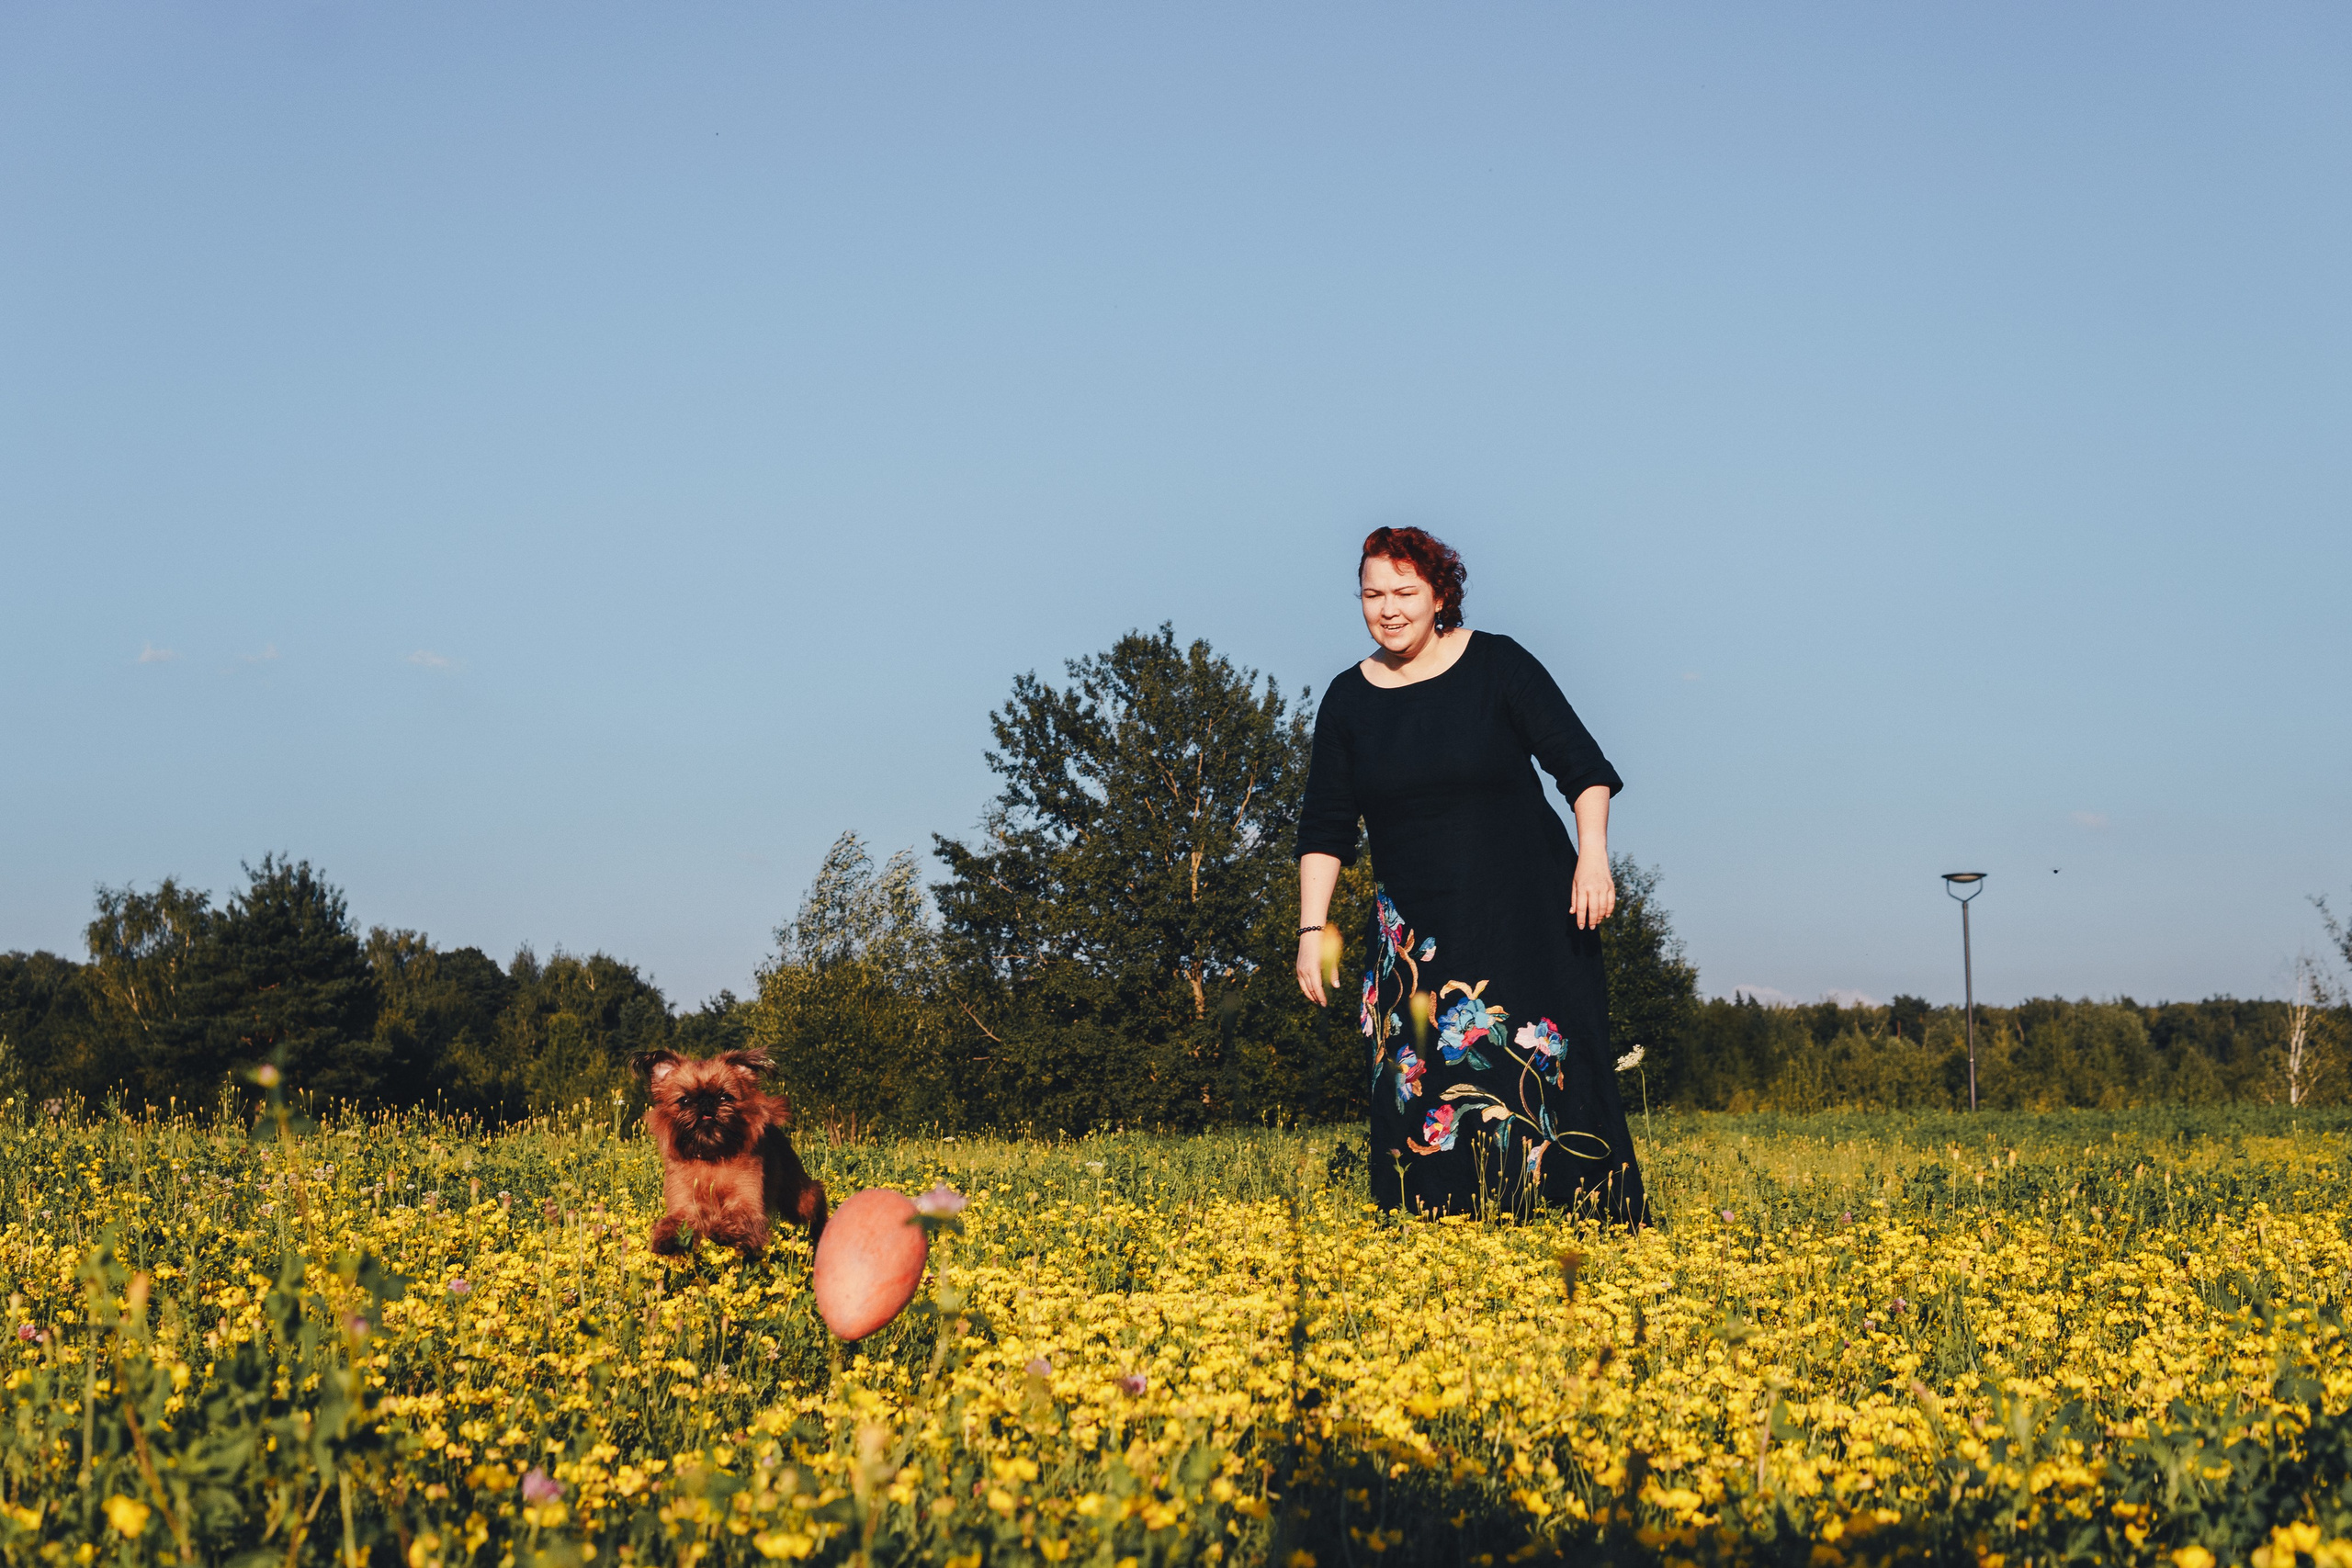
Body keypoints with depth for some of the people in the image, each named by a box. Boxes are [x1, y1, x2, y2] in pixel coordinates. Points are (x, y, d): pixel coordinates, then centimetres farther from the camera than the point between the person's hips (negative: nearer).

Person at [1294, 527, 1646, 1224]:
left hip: (1526, 912, -2)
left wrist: (1593, 853, -16)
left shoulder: (1498, 664, -2)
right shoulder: (1348, 700, 6)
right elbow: (1325, 827, 8)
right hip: (1418, 932, 3)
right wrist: (1312, 930, 0)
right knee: (1424, 1094, -5)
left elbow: (1581, 766, -2)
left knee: (1547, 1075, -7)